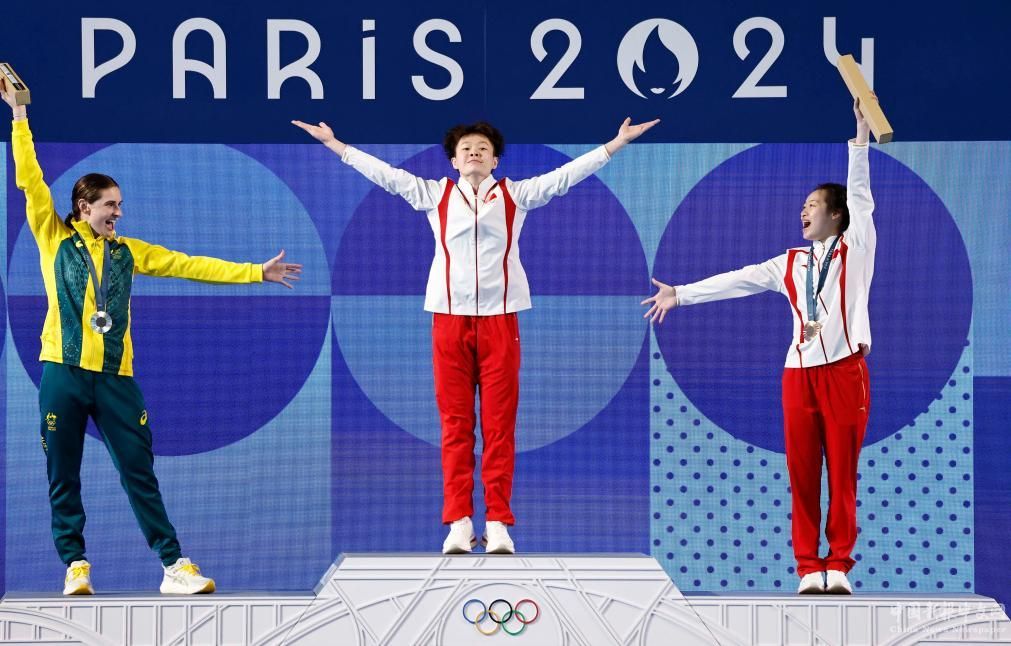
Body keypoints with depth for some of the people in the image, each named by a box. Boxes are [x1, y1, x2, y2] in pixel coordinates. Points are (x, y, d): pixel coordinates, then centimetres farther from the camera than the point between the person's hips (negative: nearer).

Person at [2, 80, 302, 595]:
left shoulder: (128, 252, 14)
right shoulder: (54, 239, 5)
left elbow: (189, 265, 14)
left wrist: (256, 272, 12)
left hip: (114, 376, 2)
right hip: (63, 372, -2)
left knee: (139, 473, 1)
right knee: (63, 476, 2)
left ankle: (173, 565, 1)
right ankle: (74, 563, 11)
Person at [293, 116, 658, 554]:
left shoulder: (516, 195, 9)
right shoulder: (434, 194, 10)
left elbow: (566, 175, 5)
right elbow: (385, 174, 10)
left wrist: (617, 143, -1)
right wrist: (336, 145, 7)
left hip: (499, 319, 0)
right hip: (449, 318, 0)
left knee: (499, 424, -1)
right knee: (455, 424, 0)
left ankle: (497, 523, 1)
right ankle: (458, 523, 2)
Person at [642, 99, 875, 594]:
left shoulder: (856, 249, 7)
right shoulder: (790, 264, 16)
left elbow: (859, 194, -2)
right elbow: (738, 281, 12)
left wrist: (861, 136, -10)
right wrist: (681, 294, 6)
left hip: (845, 369, -4)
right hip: (800, 371, 4)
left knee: (843, 471, -3)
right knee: (802, 471, -1)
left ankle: (839, 566, 2)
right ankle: (809, 568, 2)